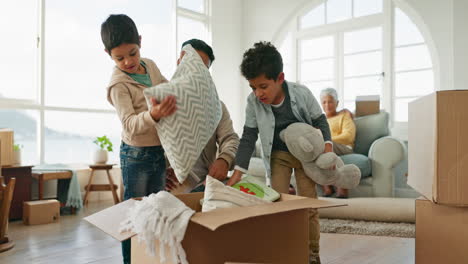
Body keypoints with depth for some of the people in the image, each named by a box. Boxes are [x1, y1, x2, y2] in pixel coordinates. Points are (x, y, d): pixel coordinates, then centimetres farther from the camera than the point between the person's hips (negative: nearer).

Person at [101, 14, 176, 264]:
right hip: (137, 154, -6)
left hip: (160, 150, 7)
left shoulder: (150, 65, 4)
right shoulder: (118, 84, -17)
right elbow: (130, 124, -27)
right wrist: (153, 115, -46)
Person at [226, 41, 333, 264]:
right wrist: (238, 172, -16)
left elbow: (320, 120, -5)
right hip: (278, 155, 1)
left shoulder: (302, 93, -22)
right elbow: (248, 138, -11)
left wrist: (327, 145, -19)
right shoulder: (253, 102, -19)